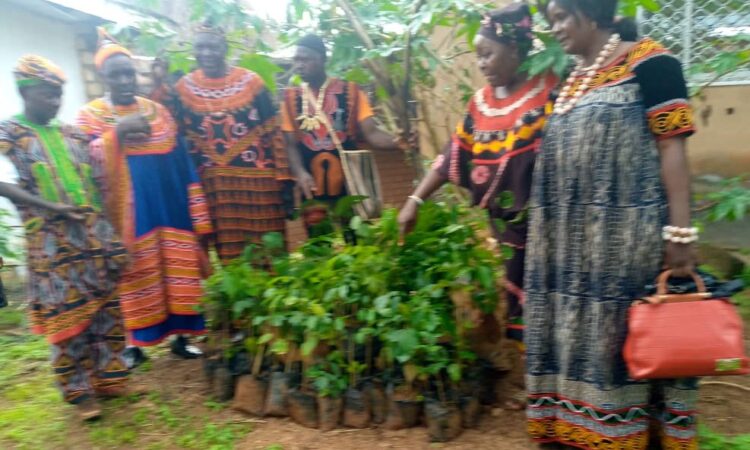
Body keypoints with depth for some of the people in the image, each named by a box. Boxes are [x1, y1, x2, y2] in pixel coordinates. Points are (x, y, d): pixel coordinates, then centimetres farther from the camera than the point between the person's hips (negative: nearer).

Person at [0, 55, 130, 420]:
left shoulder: (72, 133, 14)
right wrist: (52, 208, -22)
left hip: (96, 234, 5)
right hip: (51, 240, -5)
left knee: (107, 307, 8)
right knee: (67, 315, 0)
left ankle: (108, 377, 22)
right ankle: (79, 390, 14)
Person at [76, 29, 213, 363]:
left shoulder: (158, 111, 10)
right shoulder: (90, 116, 3)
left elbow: (183, 164, 9)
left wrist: (198, 217, 4)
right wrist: (116, 132, -25)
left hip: (169, 210, 3)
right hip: (129, 213, -2)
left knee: (175, 271, 6)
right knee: (136, 274, 1)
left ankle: (180, 336, 18)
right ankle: (134, 341, 18)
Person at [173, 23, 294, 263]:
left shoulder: (251, 81, 0)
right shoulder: (184, 87, 6)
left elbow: (274, 133, -1)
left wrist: (284, 178, -4)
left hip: (259, 181, -1)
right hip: (213, 186, 2)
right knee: (228, 257, 8)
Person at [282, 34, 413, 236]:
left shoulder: (350, 91, 1)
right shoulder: (291, 98, 7)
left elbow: (371, 133, -6)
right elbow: (291, 145, 3)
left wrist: (397, 142, -26)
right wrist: (300, 173, -16)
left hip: (349, 189, -1)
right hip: (313, 193, 2)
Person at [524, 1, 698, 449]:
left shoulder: (648, 60, -4)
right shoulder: (574, 80, 17)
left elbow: (672, 147, -10)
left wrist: (680, 232, -17)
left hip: (628, 232, -7)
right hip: (576, 238, 7)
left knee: (628, 332, 1)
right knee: (580, 330, 12)